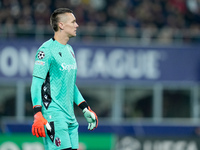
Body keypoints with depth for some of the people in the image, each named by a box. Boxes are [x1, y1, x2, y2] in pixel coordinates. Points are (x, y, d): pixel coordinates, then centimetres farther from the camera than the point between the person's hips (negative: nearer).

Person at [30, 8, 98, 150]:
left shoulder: (69, 50, 18)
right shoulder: (47, 50, -9)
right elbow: (36, 84, -14)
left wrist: (86, 109, 24)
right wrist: (38, 116, -22)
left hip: (70, 116, 8)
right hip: (53, 115, -8)